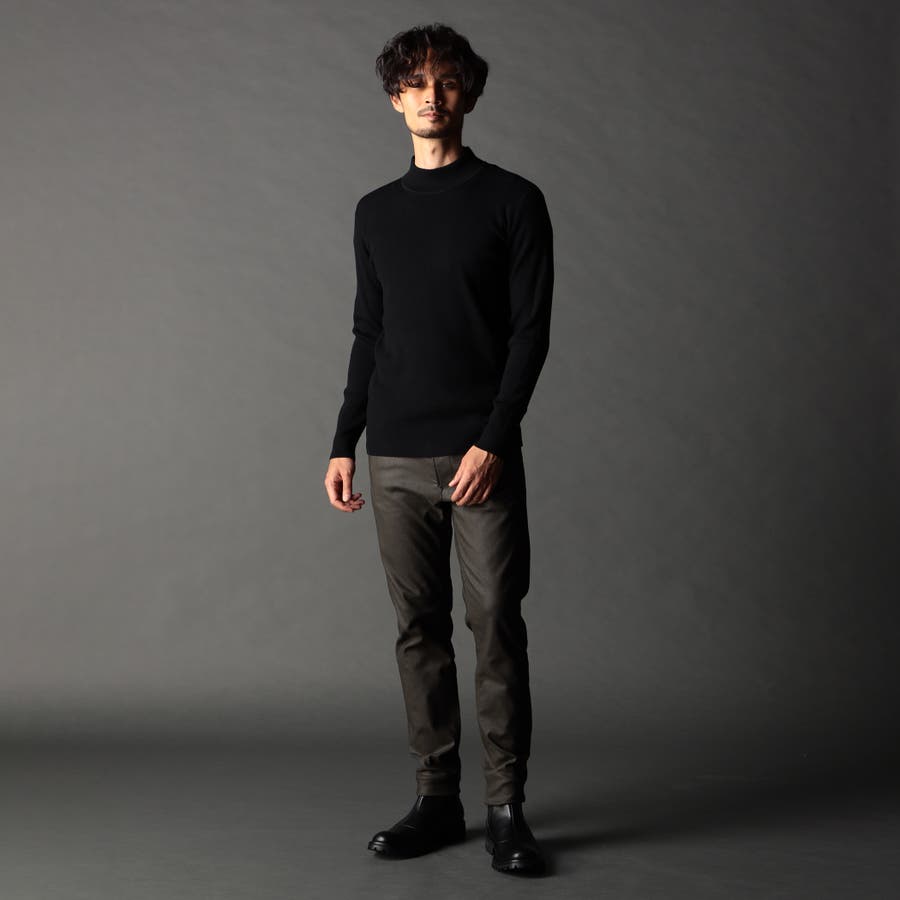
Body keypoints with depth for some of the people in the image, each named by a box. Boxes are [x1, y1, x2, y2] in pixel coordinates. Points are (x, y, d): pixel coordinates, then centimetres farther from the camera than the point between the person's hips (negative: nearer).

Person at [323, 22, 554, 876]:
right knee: (418, 629, 7)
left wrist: (491, 442, -13)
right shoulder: (376, 212, 14)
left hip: (481, 454, -4)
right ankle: (436, 798, 16)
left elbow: (530, 332, -4)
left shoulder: (512, 201, 1)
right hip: (396, 458, 4)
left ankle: (506, 808, 5)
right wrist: (344, 443, 10)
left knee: (496, 625, -4)